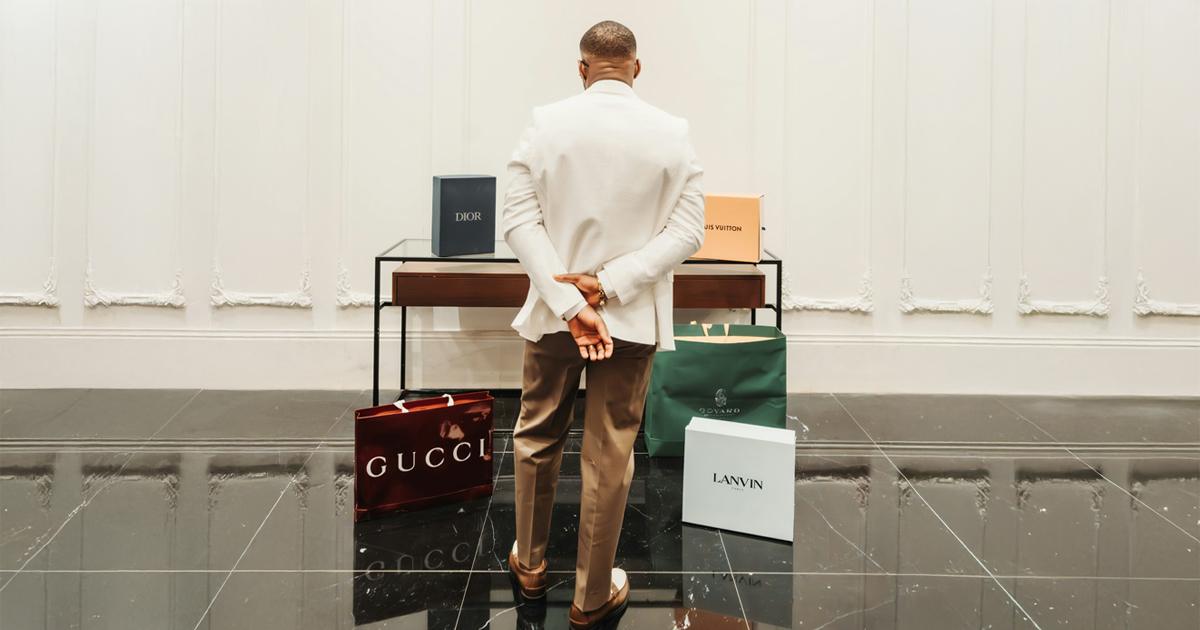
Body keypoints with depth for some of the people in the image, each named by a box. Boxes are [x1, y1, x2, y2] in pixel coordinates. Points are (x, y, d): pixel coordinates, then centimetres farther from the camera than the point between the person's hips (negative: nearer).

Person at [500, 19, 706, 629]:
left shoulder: (545, 122, -6)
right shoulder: (672, 133, -5)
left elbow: (518, 219, -11)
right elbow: (687, 231, -9)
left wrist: (570, 304, -16)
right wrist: (609, 285, -14)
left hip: (553, 312, 1)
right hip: (632, 322, 0)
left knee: (536, 440, 20)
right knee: (610, 457, 8)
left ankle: (530, 565, 37)